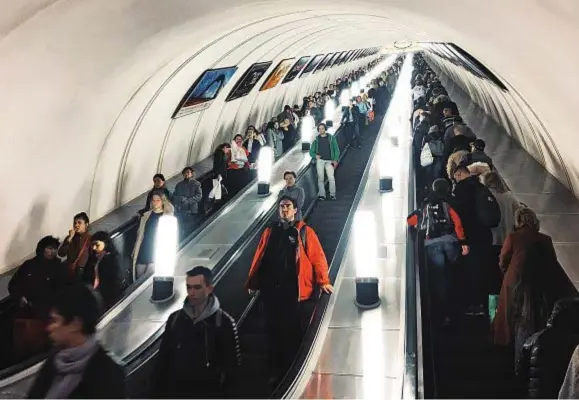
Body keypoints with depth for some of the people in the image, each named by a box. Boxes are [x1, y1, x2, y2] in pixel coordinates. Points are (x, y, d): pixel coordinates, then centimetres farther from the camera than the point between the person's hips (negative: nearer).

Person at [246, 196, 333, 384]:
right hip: (271, 291, 4)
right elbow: (259, 257, 11)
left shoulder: (304, 231, 0)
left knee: (294, 332, 5)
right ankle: (276, 371, 24)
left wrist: (323, 281, -10)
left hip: (295, 291, -3)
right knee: (274, 332, 10)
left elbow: (317, 257, -5)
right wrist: (252, 282, 10)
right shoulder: (270, 231, 12)